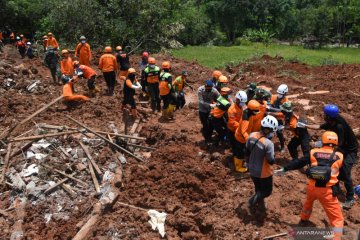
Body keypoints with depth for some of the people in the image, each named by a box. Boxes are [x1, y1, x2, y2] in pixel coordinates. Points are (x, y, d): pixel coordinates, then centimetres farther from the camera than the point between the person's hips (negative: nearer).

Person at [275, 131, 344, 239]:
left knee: (308, 202, 36)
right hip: (327, 191, -3)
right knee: (337, 218, 7)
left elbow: (299, 162, 8)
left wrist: (284, 169, 17)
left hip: (312, 187, 4)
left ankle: (303, 222, 56)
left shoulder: (313, 152, 1)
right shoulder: (339, 156, -3)